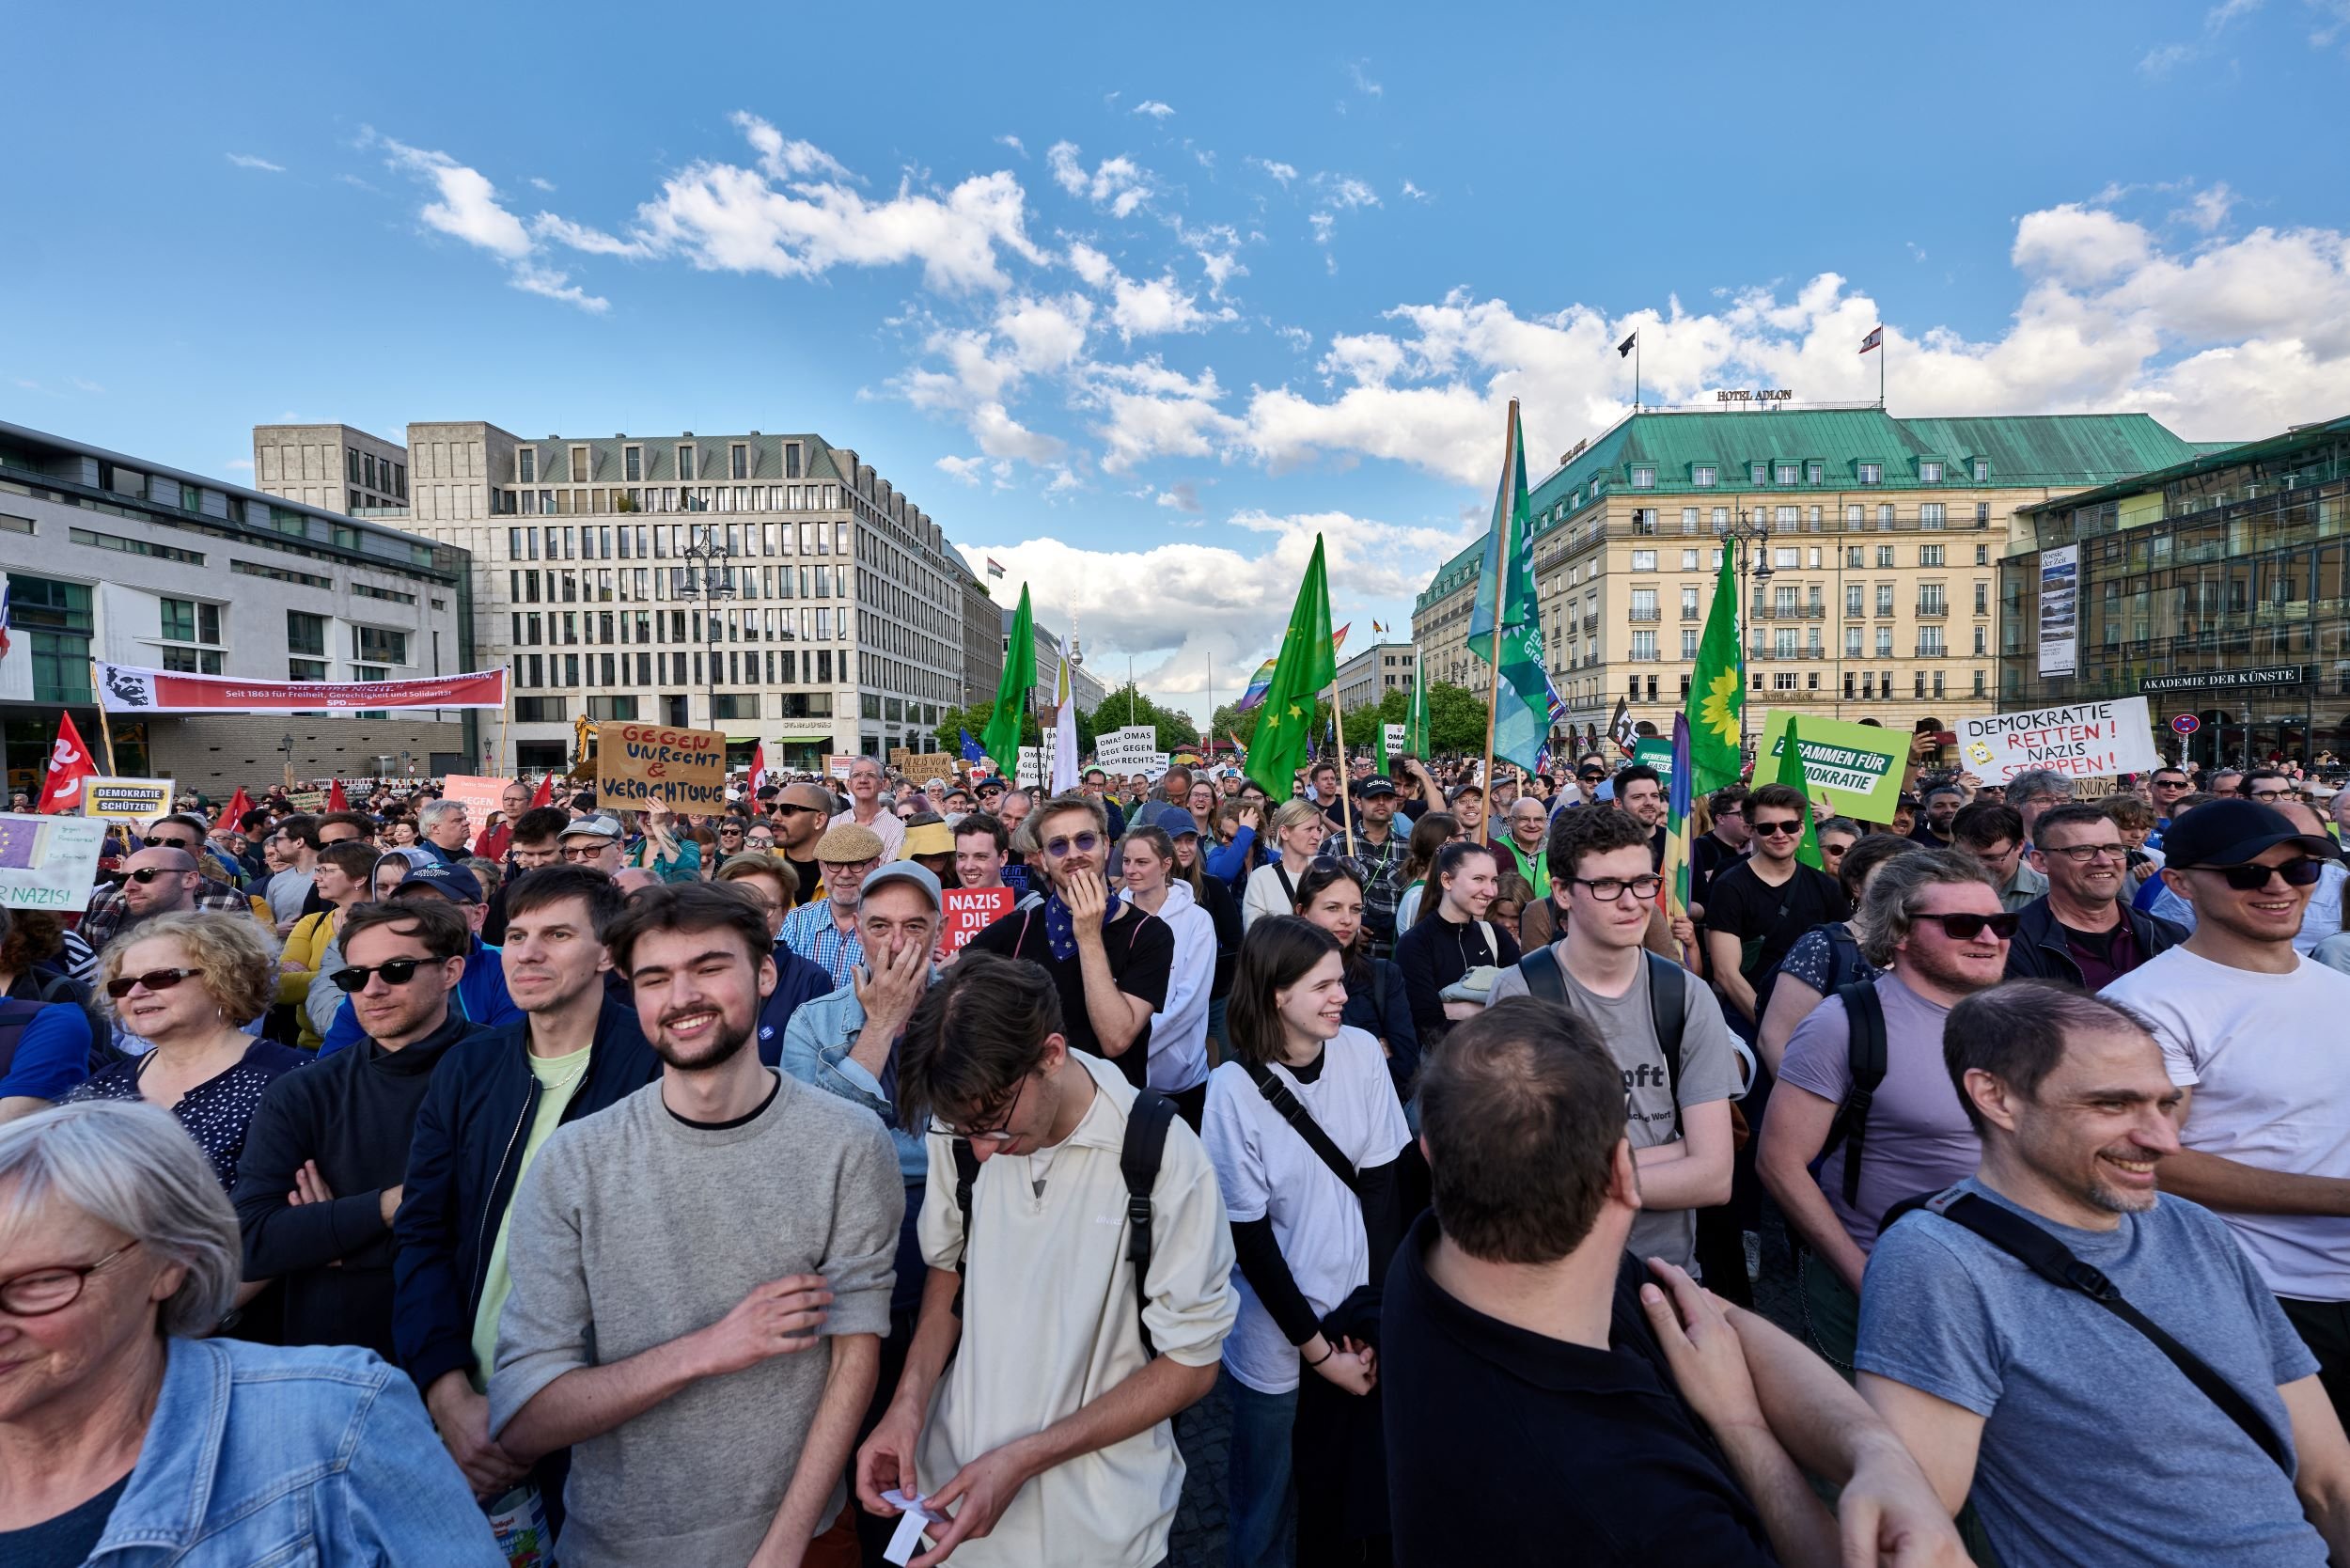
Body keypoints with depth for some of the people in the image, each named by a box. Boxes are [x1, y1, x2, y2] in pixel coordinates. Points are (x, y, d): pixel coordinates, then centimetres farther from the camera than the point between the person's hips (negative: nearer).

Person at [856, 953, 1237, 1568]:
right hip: (953, 1478, 4)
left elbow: (1191, 1364, -14)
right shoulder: (964, 1126, -12)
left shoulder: (1164, 1155, -25)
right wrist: (909, 1400, -10)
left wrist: (1024, 1460, -18)